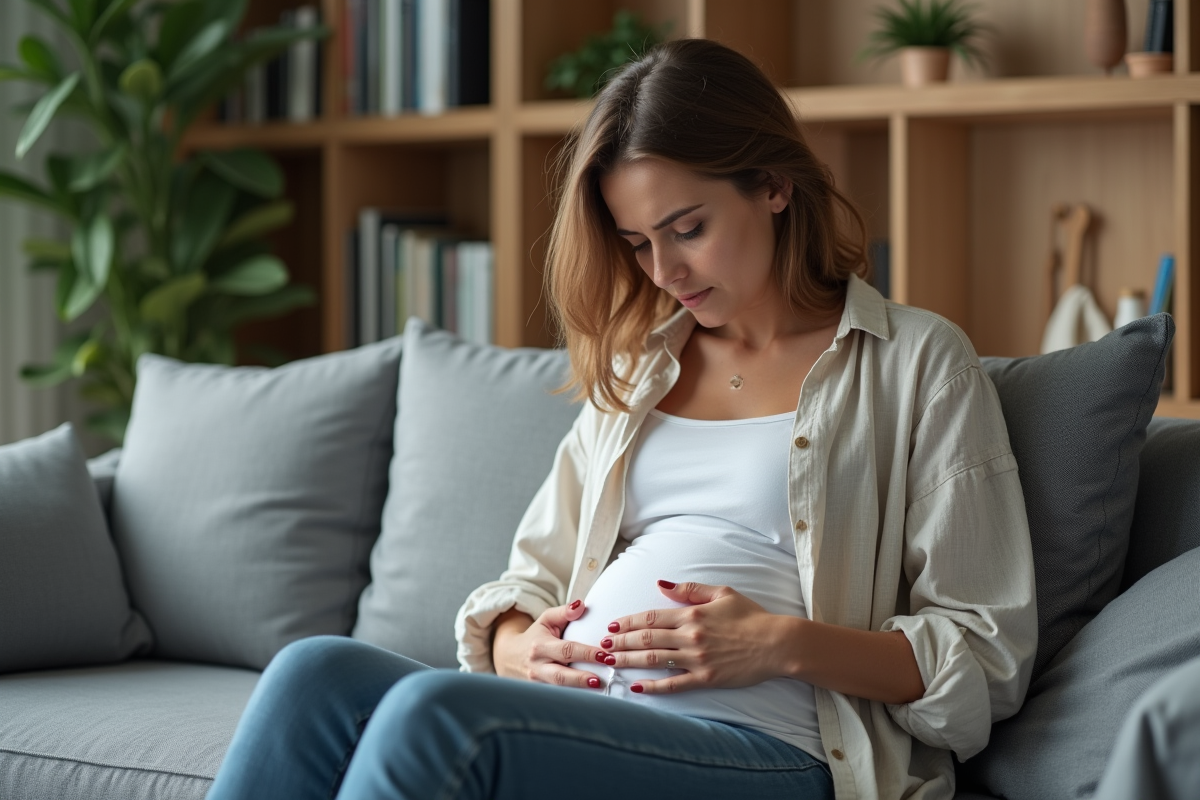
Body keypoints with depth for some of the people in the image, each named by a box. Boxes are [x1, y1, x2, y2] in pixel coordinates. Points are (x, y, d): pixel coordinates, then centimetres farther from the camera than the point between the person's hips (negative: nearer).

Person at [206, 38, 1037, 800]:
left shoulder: (916, 362, 8)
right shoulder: (635, 367, 27)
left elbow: (990, 662, 3)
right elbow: (536, 572, 26)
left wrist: (783, 643, -11)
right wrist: (516, 646, 2)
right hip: (576, 718, 6)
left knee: (434, 713, -34)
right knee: (316, 673, -26)